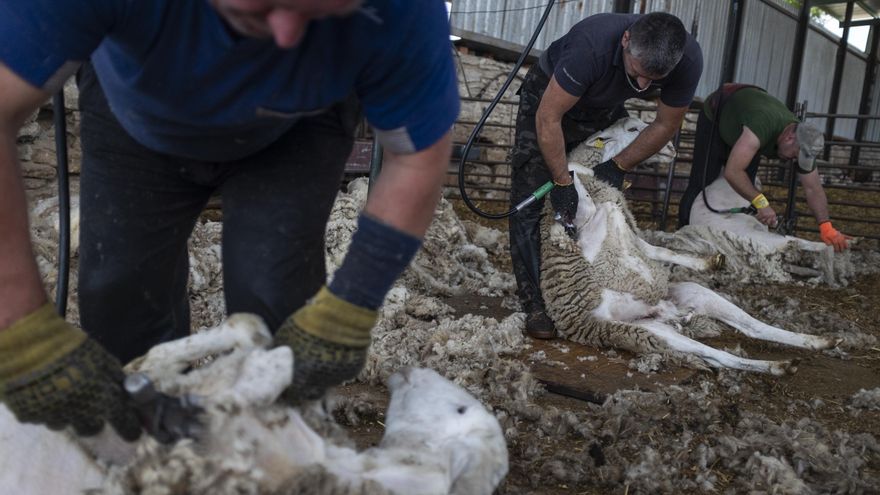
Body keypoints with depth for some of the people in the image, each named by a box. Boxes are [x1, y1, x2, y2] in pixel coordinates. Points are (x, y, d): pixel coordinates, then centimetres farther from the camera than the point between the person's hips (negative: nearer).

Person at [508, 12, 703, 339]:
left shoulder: (688, 59, -26)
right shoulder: (592, 44, -41)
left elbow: (665, 125, -9)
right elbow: (548, 119, -32)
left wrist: (619, 165, -13)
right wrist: (563, 183, -27)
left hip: (605, 110, 5)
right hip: (548, 101, -4)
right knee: (529, 201, -14)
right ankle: (533, 305, -9)